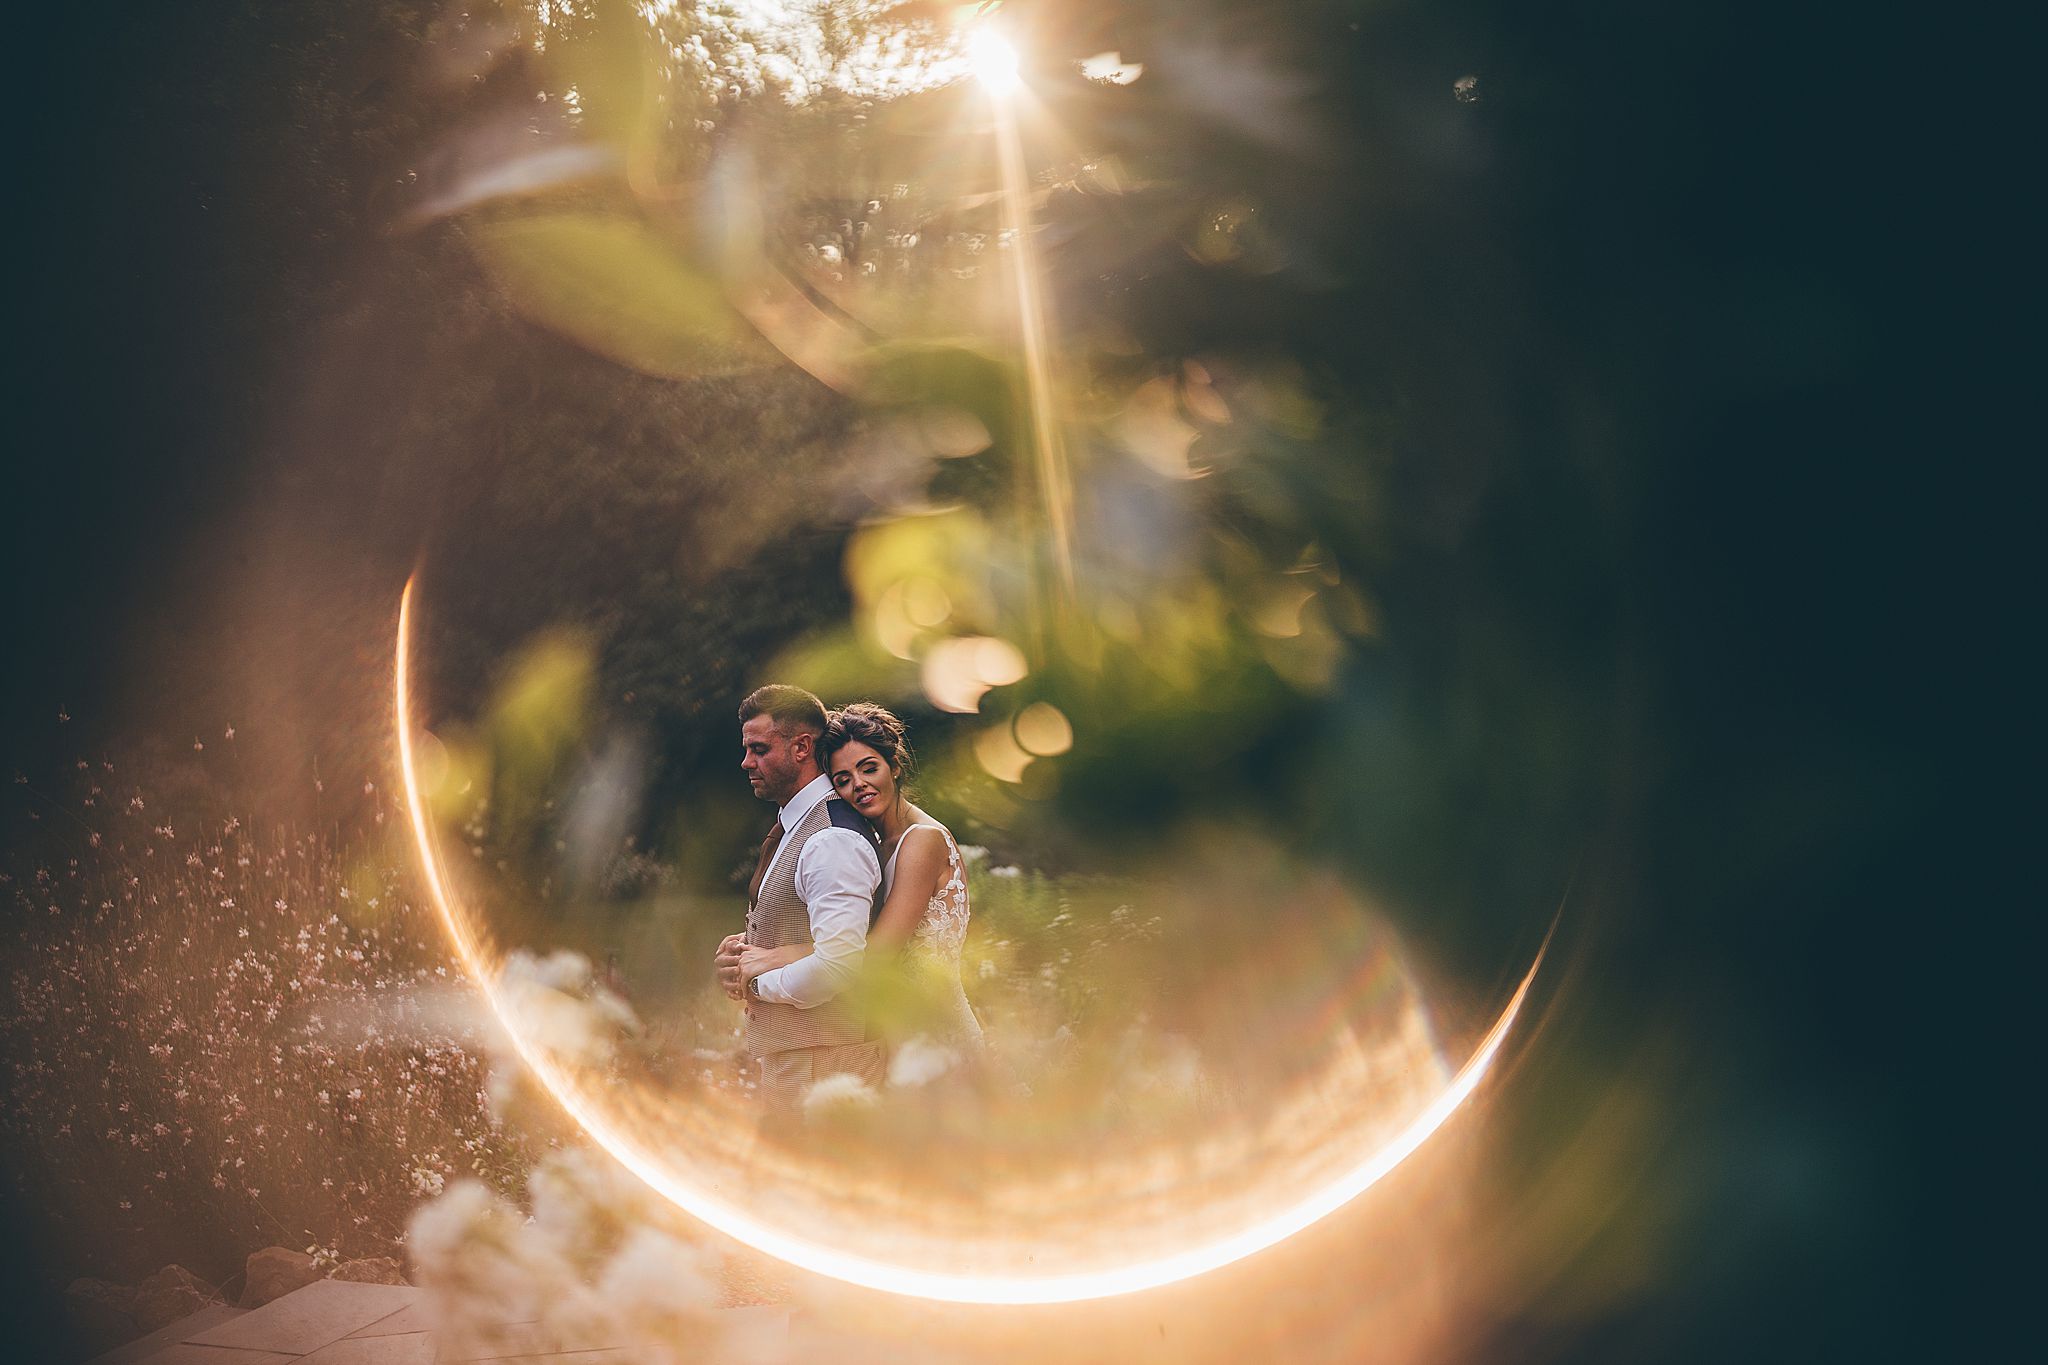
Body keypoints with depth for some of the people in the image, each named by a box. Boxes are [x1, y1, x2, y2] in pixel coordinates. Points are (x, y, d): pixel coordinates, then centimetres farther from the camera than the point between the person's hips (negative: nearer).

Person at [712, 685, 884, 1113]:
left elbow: (836, 965, -28)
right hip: (779, 1053, 10)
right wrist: (738, 951, 4)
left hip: (820, 1061, -10)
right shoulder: (788, 828, 15)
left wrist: (756, 984, -12)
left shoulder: (833, 841, -19)